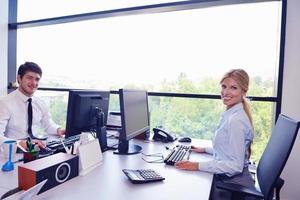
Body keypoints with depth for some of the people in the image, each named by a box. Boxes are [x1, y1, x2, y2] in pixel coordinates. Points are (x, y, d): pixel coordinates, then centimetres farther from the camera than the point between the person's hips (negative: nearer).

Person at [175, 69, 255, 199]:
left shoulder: (236, 120, -25)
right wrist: (205, 149, 13)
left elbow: (236, 166, -25)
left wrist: (198, 166, -25)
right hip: (228, 179, 8)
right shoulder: (231, 114, 5)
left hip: (234, 185, -8)